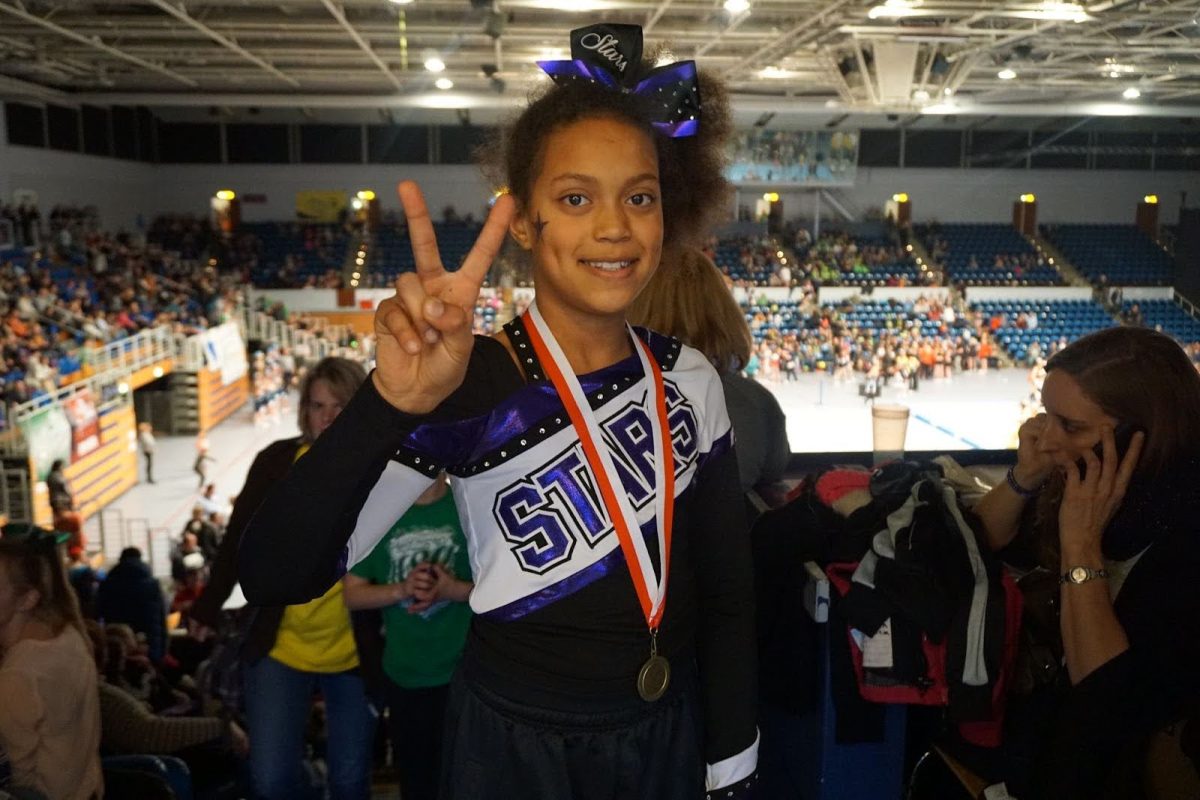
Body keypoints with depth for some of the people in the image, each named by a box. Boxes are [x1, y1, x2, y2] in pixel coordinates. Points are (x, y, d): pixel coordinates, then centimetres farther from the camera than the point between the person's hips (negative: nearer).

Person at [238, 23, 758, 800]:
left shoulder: (688, 379, -6)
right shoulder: (469, 385, -20)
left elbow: (727, 590, 2)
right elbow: (275, 577, -30)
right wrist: (392, 405, -44)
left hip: (668, 738, 4)